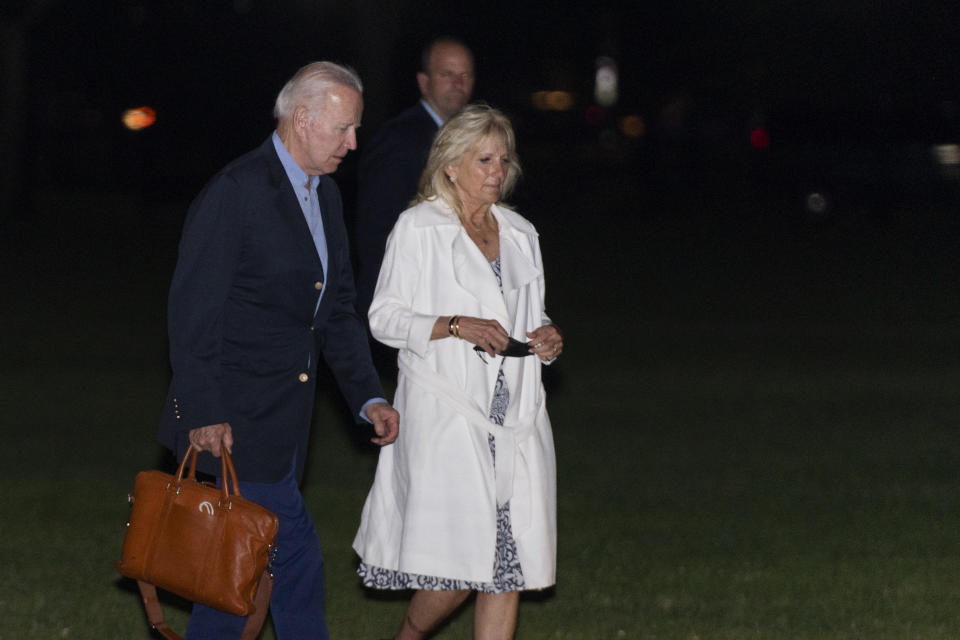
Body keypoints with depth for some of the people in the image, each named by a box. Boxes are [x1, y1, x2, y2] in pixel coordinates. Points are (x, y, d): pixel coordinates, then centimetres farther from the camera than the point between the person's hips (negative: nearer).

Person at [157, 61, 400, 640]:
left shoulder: (325, 194, 13)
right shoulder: (236, 192, -15)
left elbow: (339, 308, 18)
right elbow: (193, 312, -16)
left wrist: (368, 397, 7)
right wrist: (205, 414, -20)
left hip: (284, 418, 9)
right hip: (234, 418, -9)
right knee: (297, 563, -8)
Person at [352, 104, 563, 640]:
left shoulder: (521, 234, 16)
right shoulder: (418, 228, 0)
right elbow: (384, 318, -3)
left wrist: (549, 340, 2)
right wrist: (457, 325, -17)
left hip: (515, 422, 5)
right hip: (446, 417, -5)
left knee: (510, 565, -1)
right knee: (456, 565, -9)